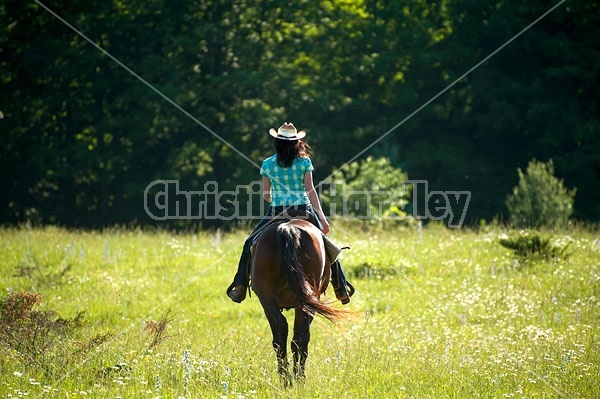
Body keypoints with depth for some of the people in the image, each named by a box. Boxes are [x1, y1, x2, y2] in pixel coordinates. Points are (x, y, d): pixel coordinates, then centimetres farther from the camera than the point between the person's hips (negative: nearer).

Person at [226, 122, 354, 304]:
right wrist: (322, 217, -6)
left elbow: (266, 195, 6)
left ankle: (240, 287, 6)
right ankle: (341, 288, 17)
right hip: (304, 211, 0)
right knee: (326, 244, 19)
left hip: (277, 212, 0)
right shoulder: (304, 162, -1)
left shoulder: (267, 164, 2)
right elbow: (310, 190, -6)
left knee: (250, 243, 16)